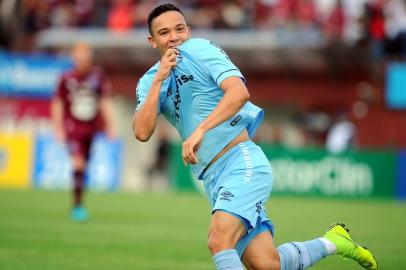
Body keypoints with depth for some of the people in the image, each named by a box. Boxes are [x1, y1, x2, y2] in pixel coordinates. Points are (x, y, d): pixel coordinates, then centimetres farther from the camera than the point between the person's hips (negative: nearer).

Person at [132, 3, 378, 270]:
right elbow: (142, 132, -1)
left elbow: (239, 92, -17)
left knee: (219, 240, -28)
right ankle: (332, 242, 17)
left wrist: (201, 130, -27)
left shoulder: (199, 49, -1)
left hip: (242, 161, -5)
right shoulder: (149, 83, 14)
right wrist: (158, 80, -7)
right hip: (213, 179, 5)